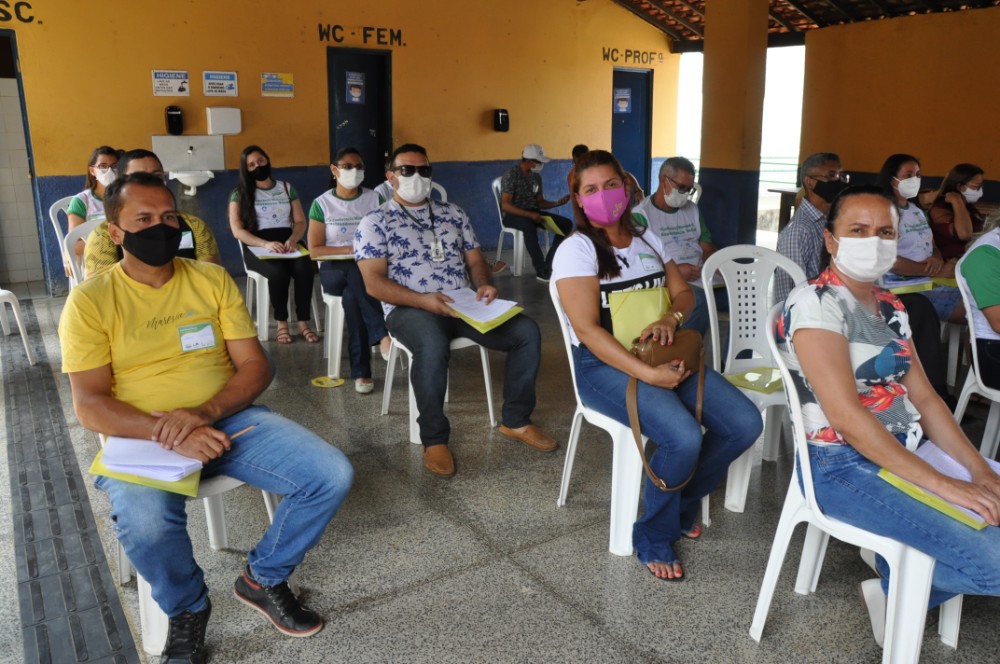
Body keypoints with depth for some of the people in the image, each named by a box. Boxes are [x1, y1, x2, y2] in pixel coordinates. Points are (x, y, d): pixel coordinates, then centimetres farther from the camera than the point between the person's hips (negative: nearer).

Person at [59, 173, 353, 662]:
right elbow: (89, 406, -9)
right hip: (144, 436, -3)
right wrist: (168, 434, -25)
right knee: (145, 525, -36)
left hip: (227, 417, 3)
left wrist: (203, 412, -18)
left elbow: (255, 367, 2)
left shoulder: (213, 279, 6)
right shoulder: (90, 301, -2)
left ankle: (263, 578, 10)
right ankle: (187, 609, 0)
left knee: (332, 475, -18)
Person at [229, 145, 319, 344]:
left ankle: (303, 322, -21)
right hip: (258, 246, -2)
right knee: (278, 272, -35)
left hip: (287, 241, 2)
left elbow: (300, 222, 13)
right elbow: (237, 230, -3)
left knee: (304, 268, -32)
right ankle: (282, 323, -16)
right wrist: (266, 244, -19)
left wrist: (292, 239, -11)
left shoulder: (287, 188, 17)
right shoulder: (240, 193, 8)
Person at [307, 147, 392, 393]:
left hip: (369, 266, 1)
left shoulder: (374, 199, 8)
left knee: (352, 295, -36)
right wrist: (350, 249, -13)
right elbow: (314, 251, -2)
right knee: (357, 275, -39)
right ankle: (382, 335, -44)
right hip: (334, 270, -1)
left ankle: (361, 371, -38)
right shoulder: (322, 204, 3)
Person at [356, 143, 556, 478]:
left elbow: (475, 261, 17)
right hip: (410, 308, -5)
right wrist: (423, 300, -22)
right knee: (433, 346, -39)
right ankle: (434, 438, -19)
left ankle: (515, 420, 1)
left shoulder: (453, 213, 18)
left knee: (527, 330, -15)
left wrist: (484, 285, -8)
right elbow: (374, 283, -7)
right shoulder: (375, 222, 2)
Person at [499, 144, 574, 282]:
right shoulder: (511, 175, -14)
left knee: (566, 224, -9)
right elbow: (505, 205, -21)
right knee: (529, 225, -41)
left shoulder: (536, 176, 8)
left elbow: (540, 202, 13)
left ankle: (548, 265, -14)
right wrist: (530, 215, -29)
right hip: (512, 215, -7)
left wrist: (558, 203, -6)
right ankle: (541, 270, -31)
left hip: (532, 213, 7)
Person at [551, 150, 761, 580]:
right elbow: (587, 328, -16)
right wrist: (648, 374, -25)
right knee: (684, 437, -30)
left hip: (663, 354, 7)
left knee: (745, 423, -10)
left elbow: (683, 293, 15)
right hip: (605, 364, -6)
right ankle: (654, 538, -3)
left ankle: (684, 501, 15)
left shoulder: (647, 238, 14)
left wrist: (671, 318, -11)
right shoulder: (577, 249, -8)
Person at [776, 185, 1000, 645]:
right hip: (845, 467, -9)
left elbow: (924, 398, 11)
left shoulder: (891, 308, 12)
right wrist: (941, 484, -21)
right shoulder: (814, 303, -15)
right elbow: (847, 418, -22)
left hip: (907, 452, 9)